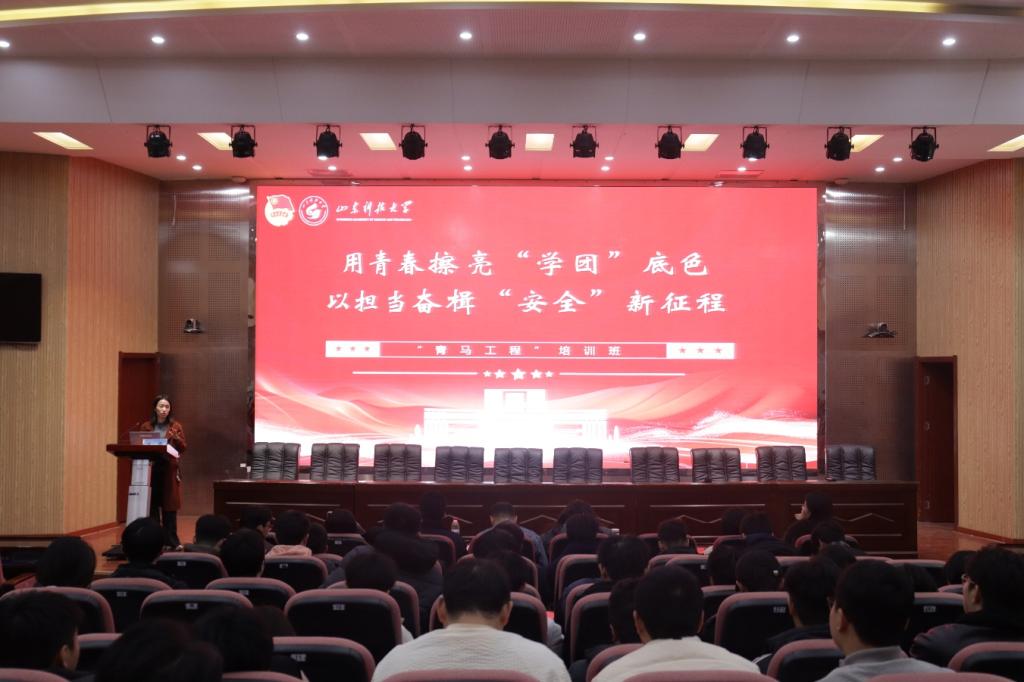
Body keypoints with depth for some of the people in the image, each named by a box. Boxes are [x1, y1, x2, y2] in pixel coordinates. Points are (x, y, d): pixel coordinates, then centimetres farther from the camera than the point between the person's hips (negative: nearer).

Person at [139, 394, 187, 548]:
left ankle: (170, 541, 6)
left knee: (169, 506, 0)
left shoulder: (175, 426, 7)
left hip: (169, 471, -1)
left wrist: (175, 437, -15)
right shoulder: (145, 427, 9)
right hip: (150, 469, 1)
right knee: (151, 506, 0)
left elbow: (184, 448, 2)